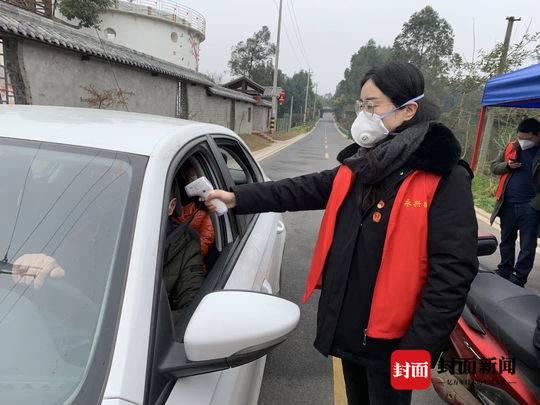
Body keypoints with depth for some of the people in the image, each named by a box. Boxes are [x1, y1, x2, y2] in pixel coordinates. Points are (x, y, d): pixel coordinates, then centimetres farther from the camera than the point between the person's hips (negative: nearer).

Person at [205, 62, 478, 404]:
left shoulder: (445, 178, -17)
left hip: (391, 338, -6)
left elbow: (452, 272, -20)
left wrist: (419, 349, -21)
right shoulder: (359, 165, 5)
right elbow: (306, 190, 8)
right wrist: (238, 198, 3)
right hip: (346, 327, 7)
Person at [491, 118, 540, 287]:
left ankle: (519, 277, 13)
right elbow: (494, 166, 12)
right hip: (508, 204, 4)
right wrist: (507, 165, -9)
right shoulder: (511, 148, 7)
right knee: (506, 240, 15)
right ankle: (504, 271, 29)